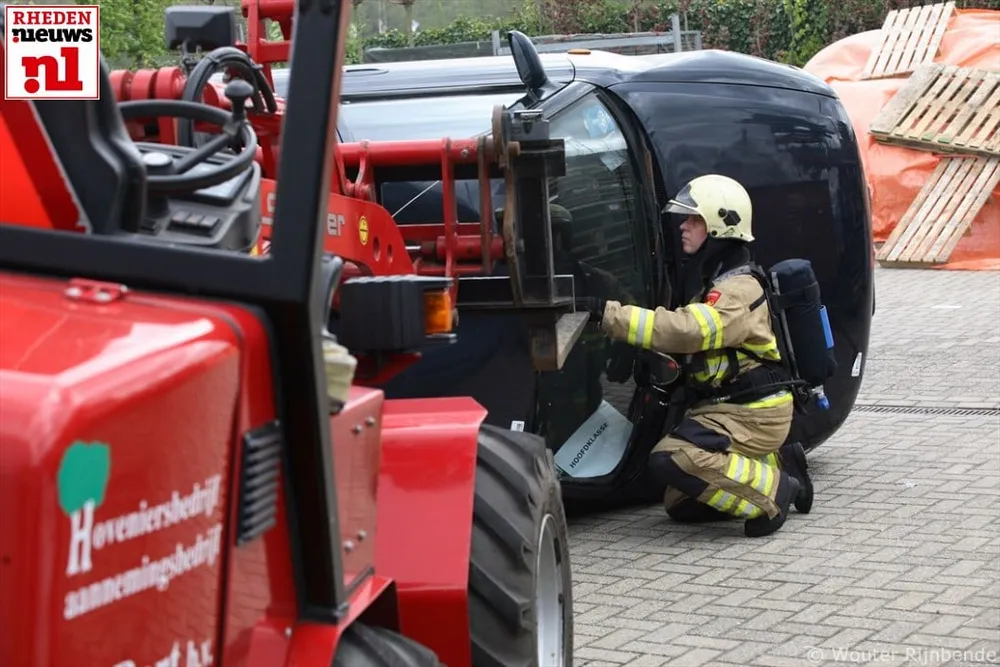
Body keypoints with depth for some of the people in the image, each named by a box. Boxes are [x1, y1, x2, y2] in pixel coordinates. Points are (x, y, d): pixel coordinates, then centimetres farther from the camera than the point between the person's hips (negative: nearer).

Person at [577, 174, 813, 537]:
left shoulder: (738, 290, -20)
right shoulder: (709, 280, 12)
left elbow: (686, 331, -34)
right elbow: (688, 341, 19)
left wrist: (608, 313, -36)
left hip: (752, 413, -10)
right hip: (723, 406, 10)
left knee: (671, 459, -28)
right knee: (680, 504, 10)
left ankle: (772, 494, -14)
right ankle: (777, 467, 16)